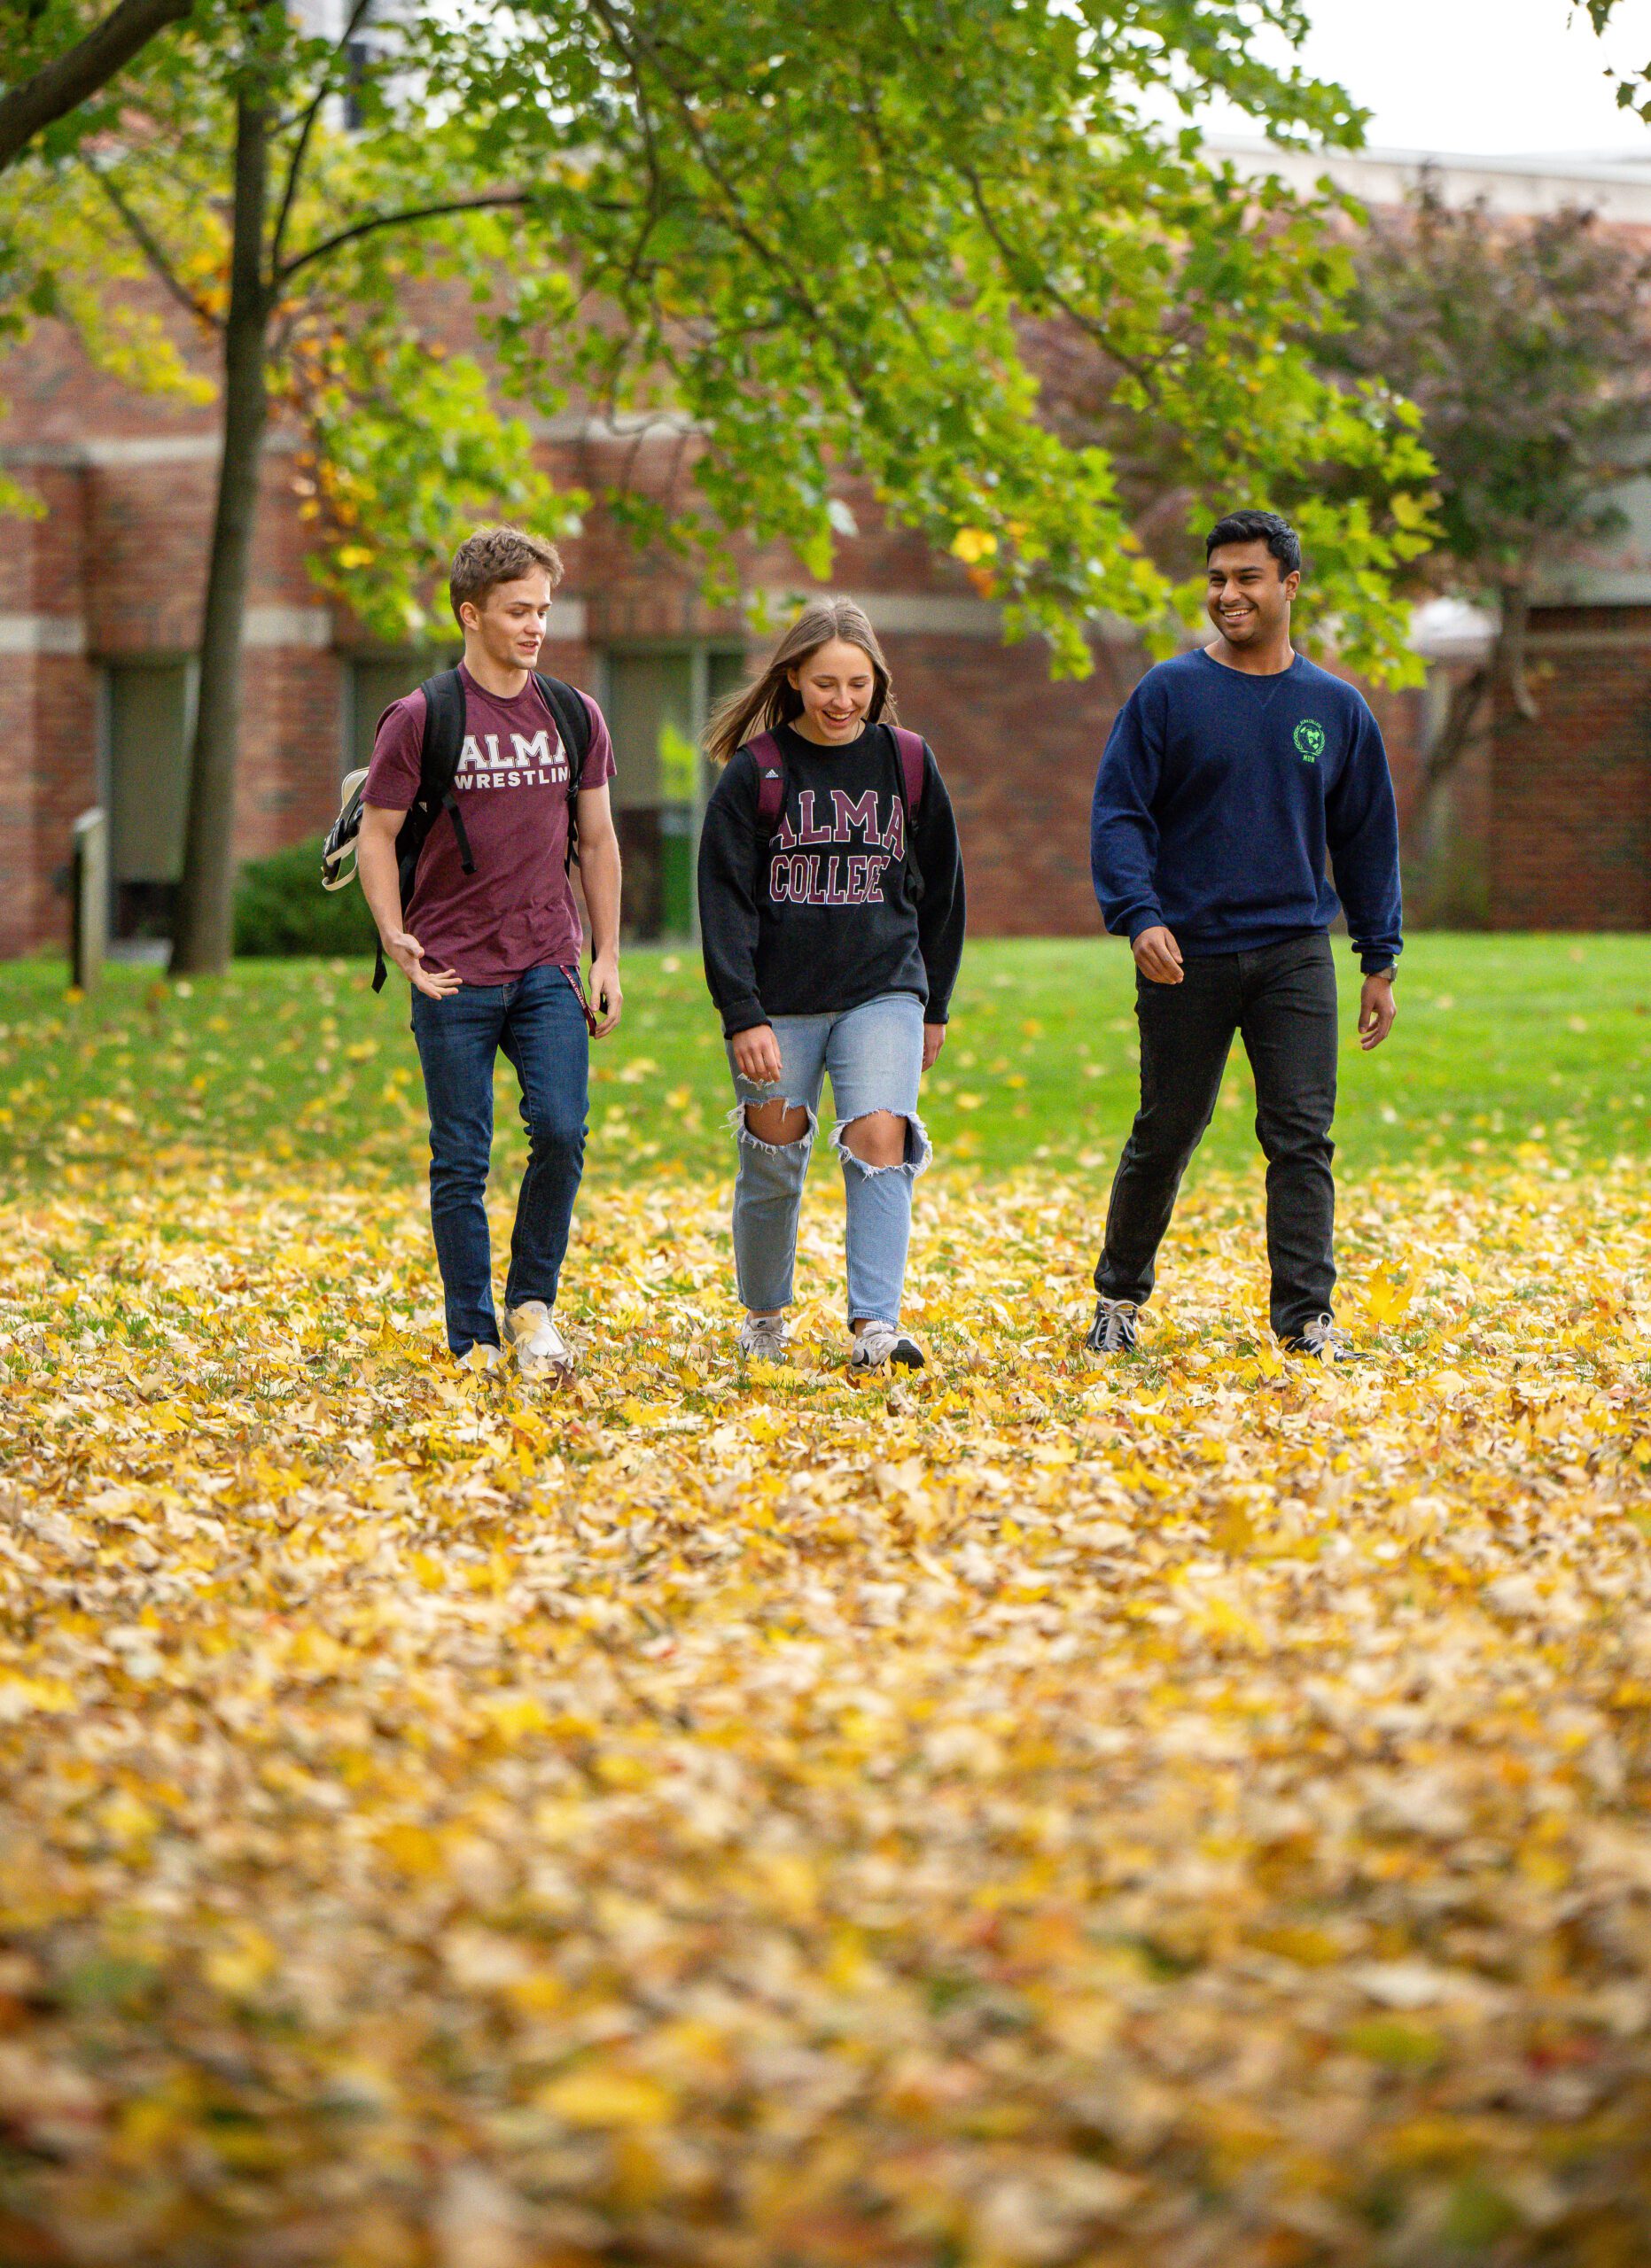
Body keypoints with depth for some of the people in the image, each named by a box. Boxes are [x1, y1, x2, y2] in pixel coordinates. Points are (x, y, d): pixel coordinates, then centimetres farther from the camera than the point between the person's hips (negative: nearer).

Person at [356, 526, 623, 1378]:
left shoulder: (574, 717, 9)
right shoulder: (419, 721, -3)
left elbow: (597, 841, 15)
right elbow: (377, 835, 0)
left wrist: (607, 957, 10)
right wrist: (394, 937, -15)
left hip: (549, 970, 3)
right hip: (454, 977, -3)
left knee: (561, 1132, -12)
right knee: (461, 1162, 1)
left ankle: (533, 1303, 8)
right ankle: (475, 1340, 10)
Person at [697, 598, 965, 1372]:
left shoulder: (908, 763, 4)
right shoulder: (756, 771, -4)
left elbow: (939, 888, 14)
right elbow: (725, 899, -5)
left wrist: (933, 1006, 15)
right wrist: (743, 1015, -13)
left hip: (884, 990, 1)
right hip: (778, 1001, -1)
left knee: (880, 1142, -16)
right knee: (773, 1163, 6)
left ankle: (875, 1325, -20)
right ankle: (762, 1320, 27)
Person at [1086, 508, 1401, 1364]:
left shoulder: (1336, 708, 9)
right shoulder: (1168, 695, 0)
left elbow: (1368, 839, 15)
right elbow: (1118, 814, -3)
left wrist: (1380, 962, 11)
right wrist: (1138, 916, -19)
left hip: (1295, 952, 2)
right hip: (1186, 955, -2)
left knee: (1303, 1136, -6)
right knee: (1165, 1135, 7)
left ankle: (1307, 1314, -5)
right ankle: (1119, 1296, 24)